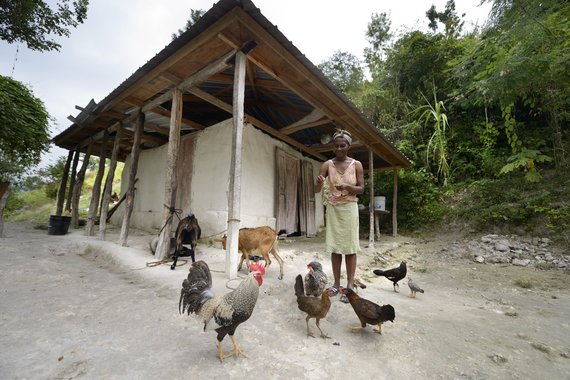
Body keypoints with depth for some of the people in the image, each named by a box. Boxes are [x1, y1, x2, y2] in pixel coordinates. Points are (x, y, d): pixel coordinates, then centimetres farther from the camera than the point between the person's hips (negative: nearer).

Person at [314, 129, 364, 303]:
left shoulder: (356, 164, 1)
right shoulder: (327, 164, 0)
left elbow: (361, 189, 0)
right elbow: (316, 190, -6)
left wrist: (347, 187, -19)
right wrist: (319, 183, -30)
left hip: (349, 208, -1)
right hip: (332, 208, 1)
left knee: (350, 247, 1)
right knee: (335, 246, 5)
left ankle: (350, 285, 9)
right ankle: (336, 283, 16)